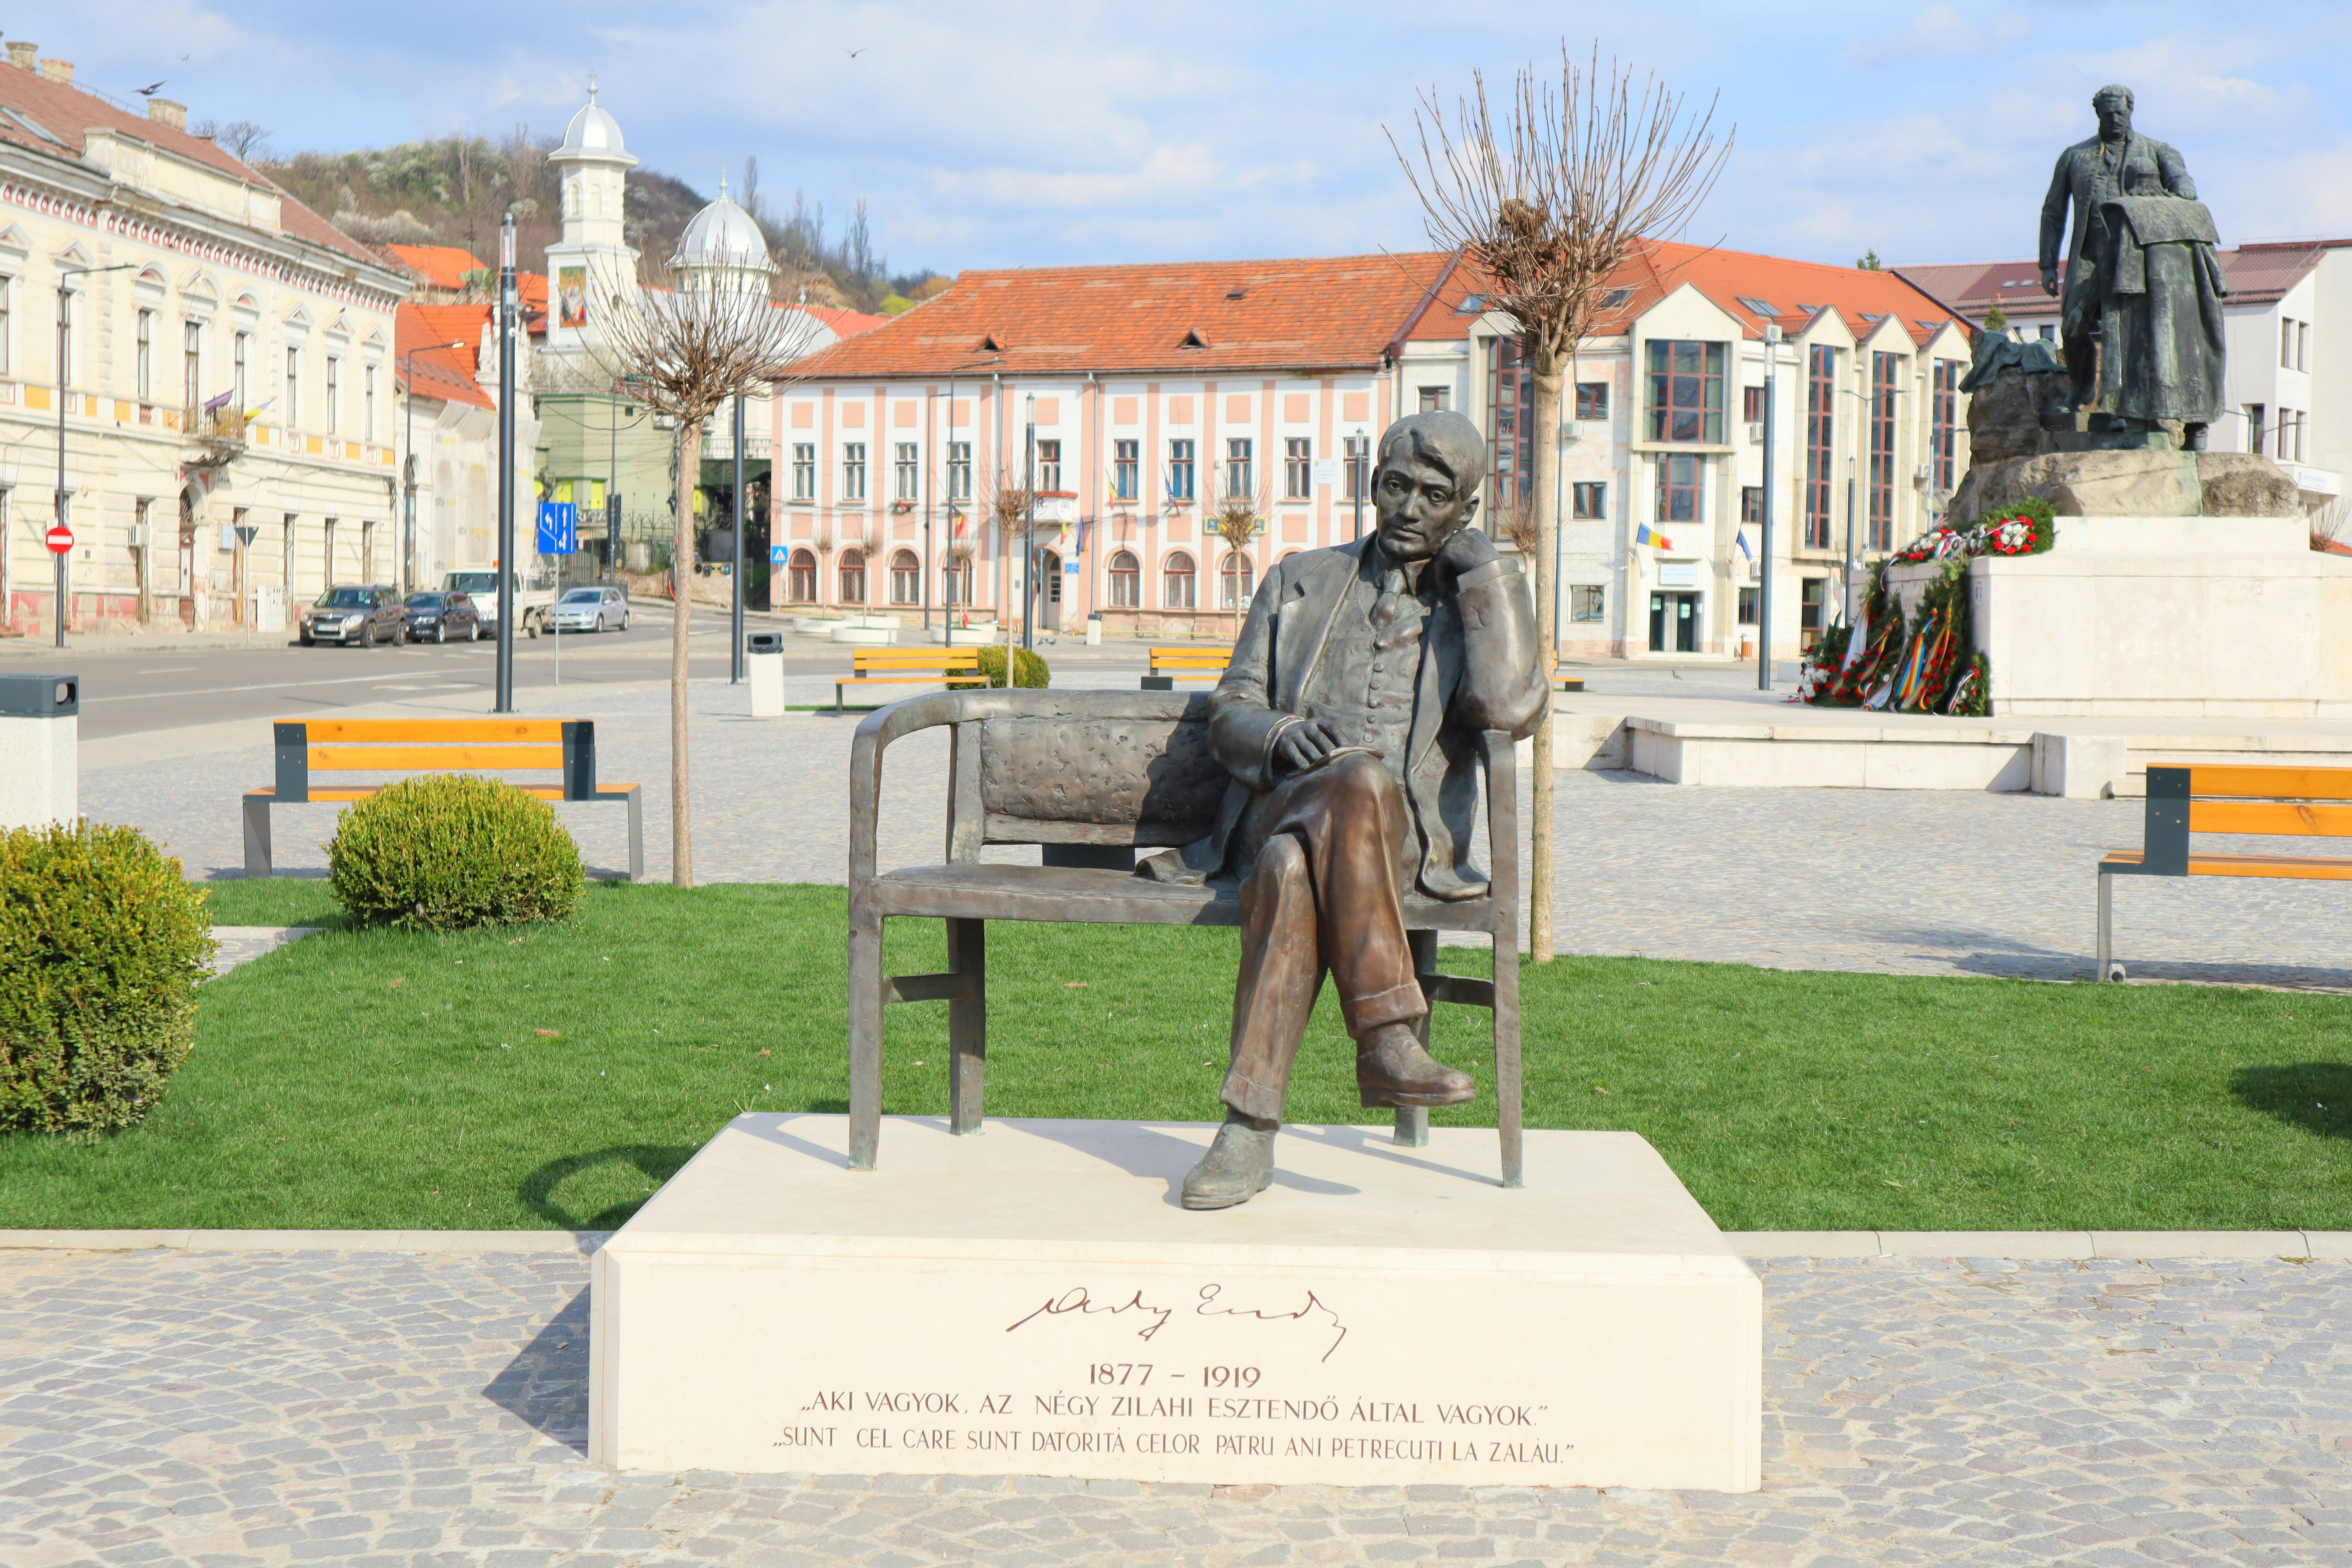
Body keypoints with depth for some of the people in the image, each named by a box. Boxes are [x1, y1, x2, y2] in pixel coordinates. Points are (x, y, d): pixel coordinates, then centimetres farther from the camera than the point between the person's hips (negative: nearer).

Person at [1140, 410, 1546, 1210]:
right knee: (1338, 808, -38)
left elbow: (1512, 710, -5)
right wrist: (1279, 737, -10)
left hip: (1408, 838, -1)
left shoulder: (1482, 602, 18)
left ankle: (1250, 1125, -38)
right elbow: (1229, 714, 15)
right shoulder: (1300, 583, 22)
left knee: (1298, 868, -37)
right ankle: (1387, 1040, -39)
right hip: (1285, 808, 1)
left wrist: (1485, 570, 2)